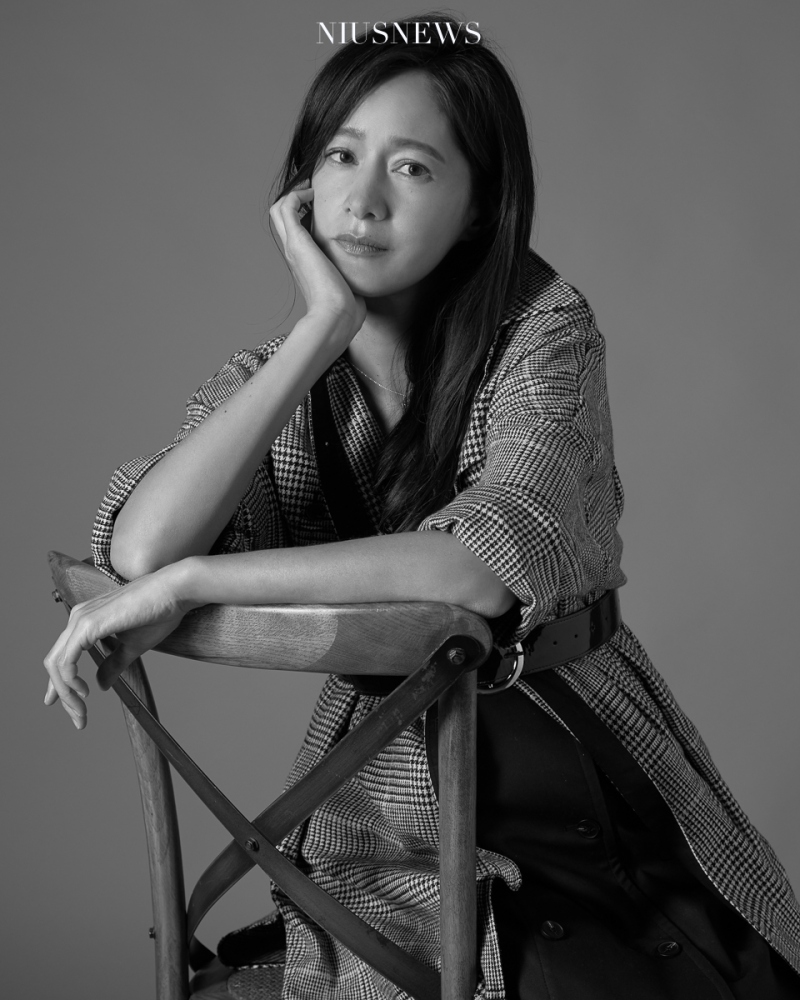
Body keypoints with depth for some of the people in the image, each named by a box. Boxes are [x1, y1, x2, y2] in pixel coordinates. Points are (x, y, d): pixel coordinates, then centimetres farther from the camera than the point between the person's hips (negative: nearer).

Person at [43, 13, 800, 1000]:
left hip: (593, 799, -1)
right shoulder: (262, 390, 3)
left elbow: (492, 563, -23)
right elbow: (140, 547, -16)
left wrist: (186, 583, -21)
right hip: (384, 834, 2)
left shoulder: (543, 329, -6)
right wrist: (327, 324, -15)